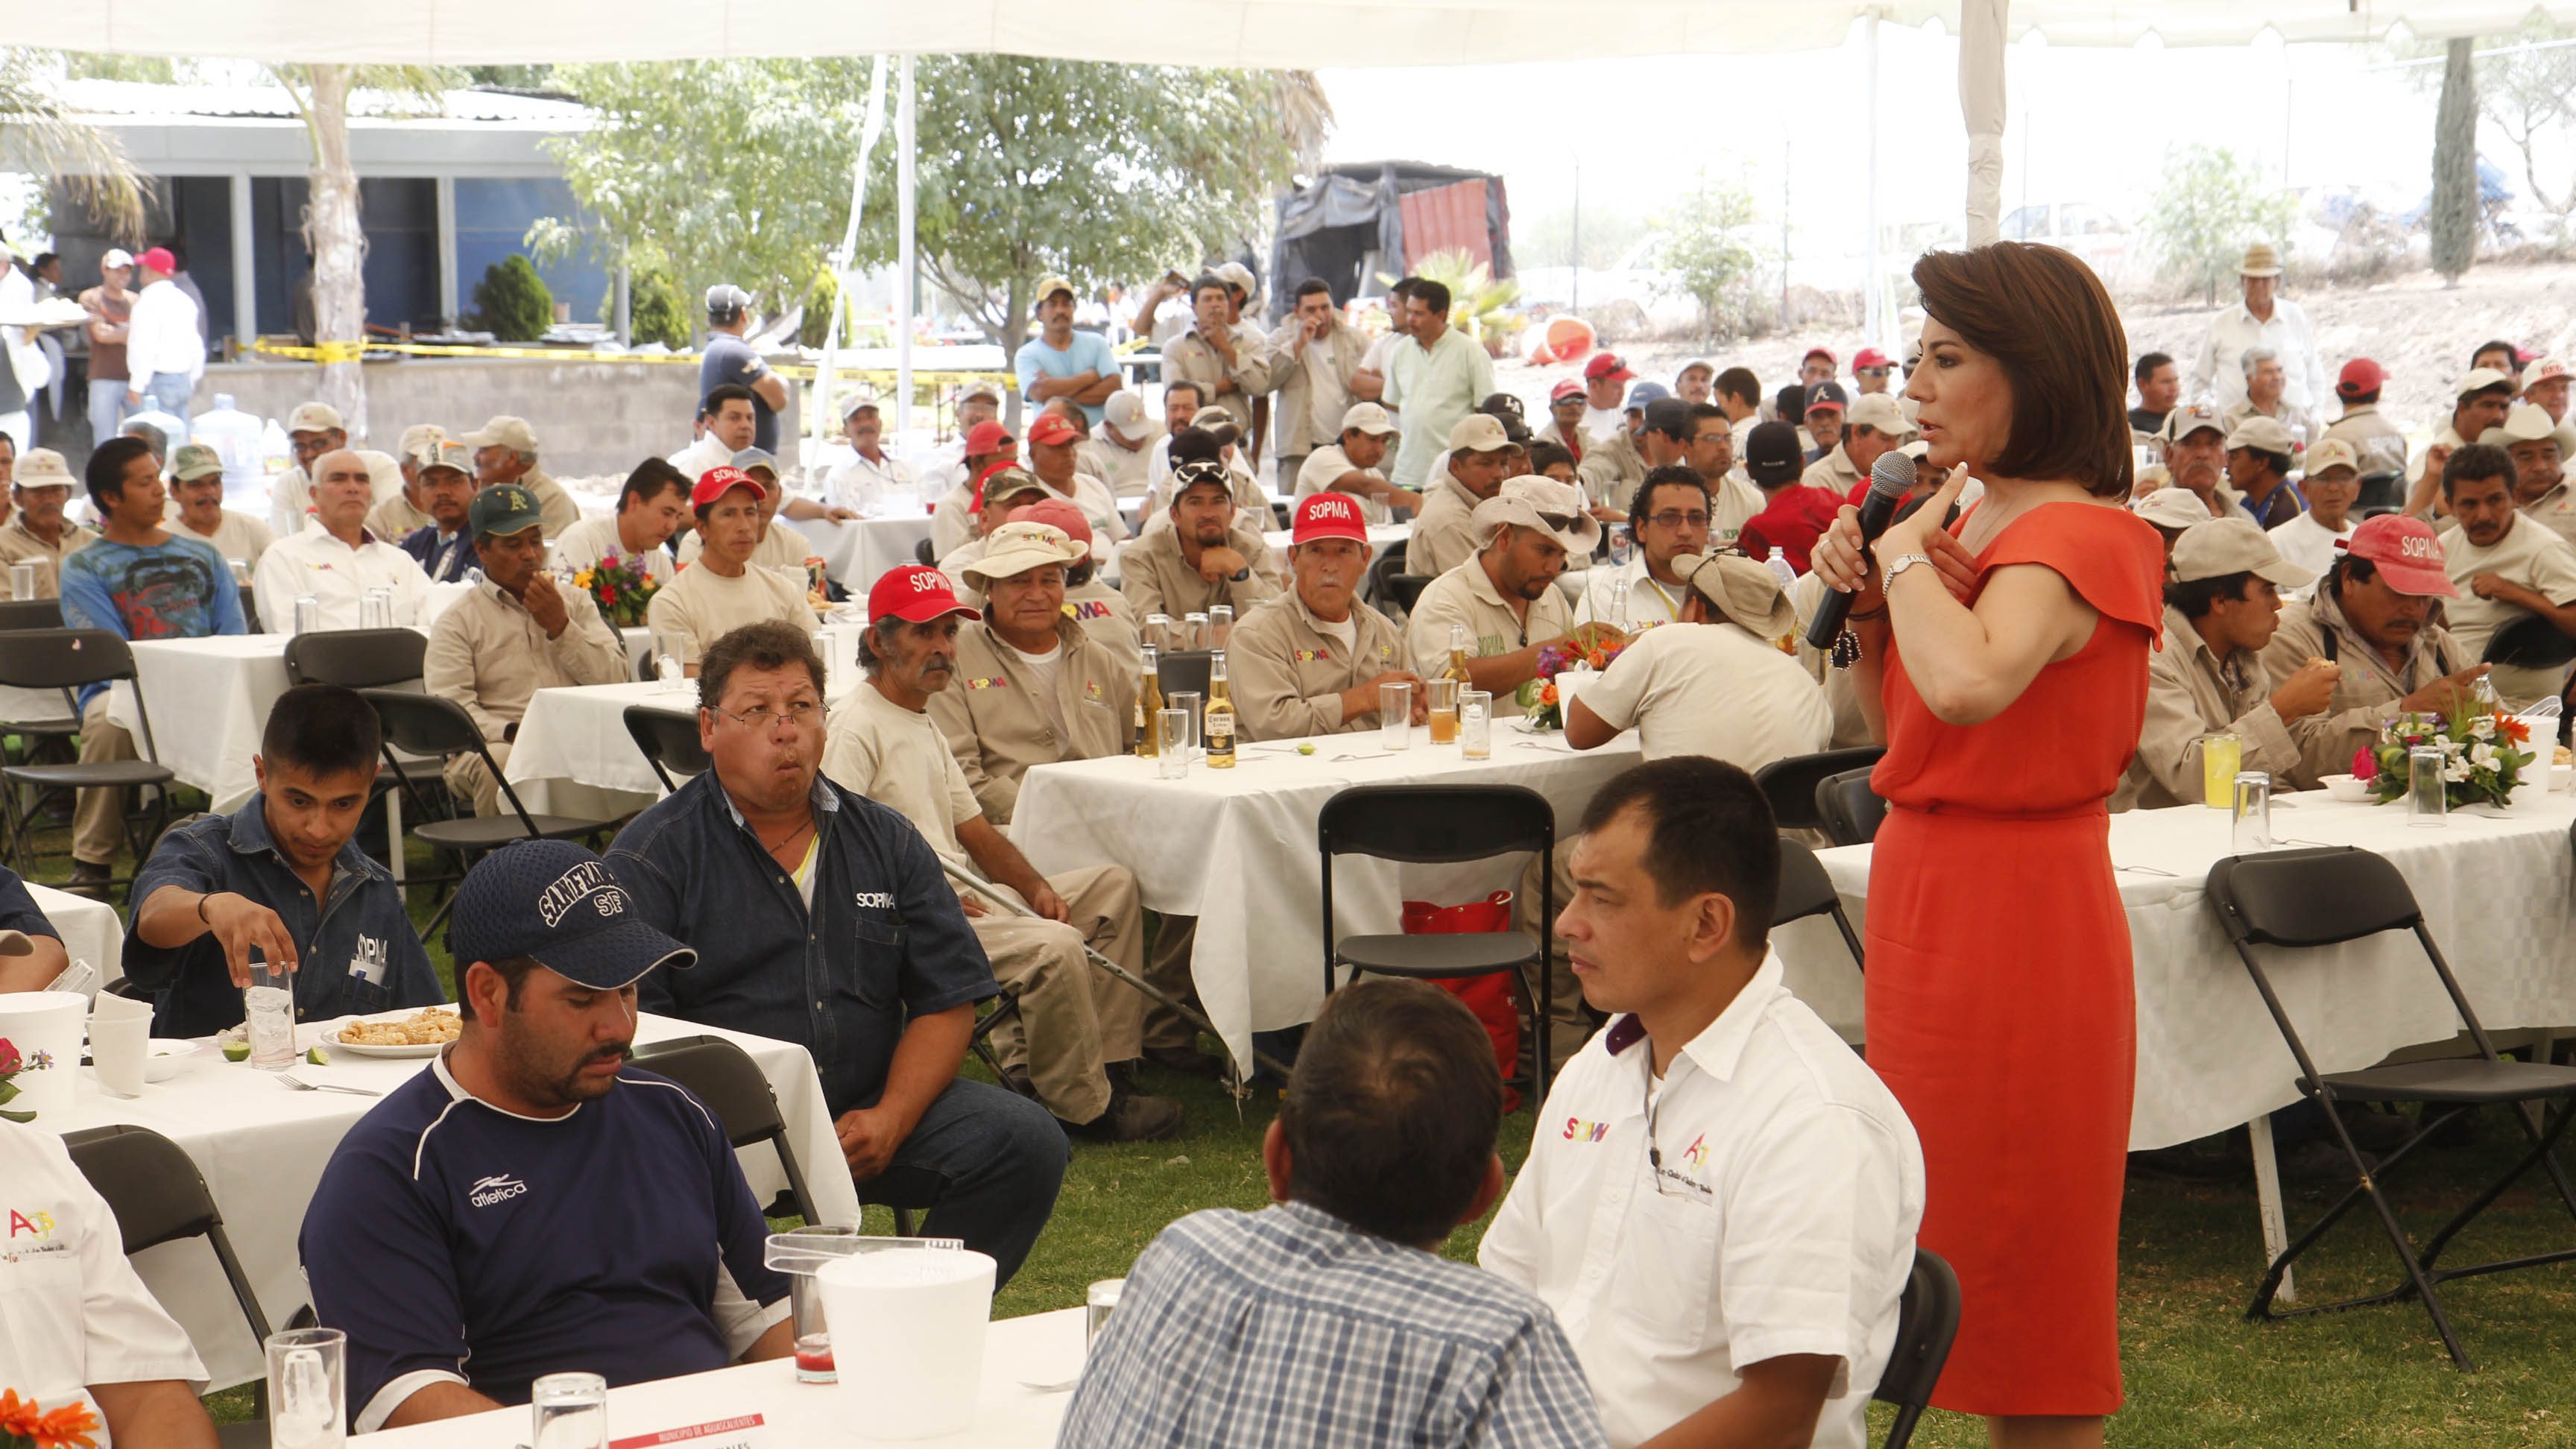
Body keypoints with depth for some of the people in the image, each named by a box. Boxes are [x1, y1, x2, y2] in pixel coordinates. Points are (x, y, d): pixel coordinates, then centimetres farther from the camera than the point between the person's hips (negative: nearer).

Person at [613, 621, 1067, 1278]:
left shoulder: (887, 841, 14)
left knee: (1027, 1141, -16)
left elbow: (948, 1001, 10)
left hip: (866, 1113, 4)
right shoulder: (654, 853, 1)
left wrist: (890, 1120, -7)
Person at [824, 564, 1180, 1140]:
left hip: (960, 897, 10)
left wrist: (1037, 887, 7)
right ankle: (1084, 1107, -12)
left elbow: (974, 830, 24)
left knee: (1113, 885, 8)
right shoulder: (857, 728, -9)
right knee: (1054, 946, -30)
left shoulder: (926, 729, 24)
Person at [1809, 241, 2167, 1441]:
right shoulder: (1974, 515, 11)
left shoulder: (2072, 537, -17)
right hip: (1929, 892, 10)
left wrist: (1910, 555, -21)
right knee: (1956, 1248, 16)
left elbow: (1969, 685, -38)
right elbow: (1899, 730, 18)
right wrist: (1866, 605, 2)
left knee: (2012, 1263, 1)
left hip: (2015, 912, -10)